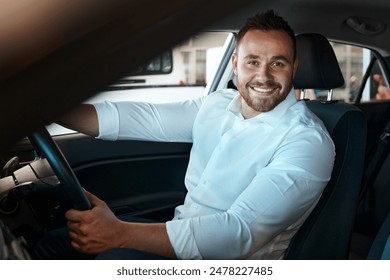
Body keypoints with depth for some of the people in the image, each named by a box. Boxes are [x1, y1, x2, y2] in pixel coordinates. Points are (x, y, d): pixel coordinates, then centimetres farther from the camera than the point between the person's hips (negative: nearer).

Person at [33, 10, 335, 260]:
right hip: (180, 236, 7)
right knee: (52, 244, 1)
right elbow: (146, 118, 4)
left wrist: (120, 234, -35)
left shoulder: (308, 141, -19)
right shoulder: (218, 105, 4)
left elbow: (241, 232, -28)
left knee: (114, 258, -30)